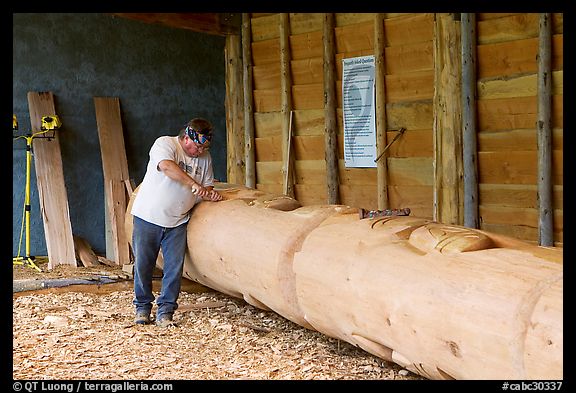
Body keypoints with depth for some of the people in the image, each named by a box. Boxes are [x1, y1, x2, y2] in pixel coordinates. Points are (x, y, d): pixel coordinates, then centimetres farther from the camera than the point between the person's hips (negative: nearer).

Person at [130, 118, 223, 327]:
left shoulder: (205, 157, 8)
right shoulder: (164, 144, -10)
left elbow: (207, 185, 16)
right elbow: (166, 166, -30)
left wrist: (210, 193, -8)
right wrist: (193, 184, -33)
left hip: (177, 222, 4)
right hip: (148, 216, -4)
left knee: (174, 267, -2)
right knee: (143, 265, 4)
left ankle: (165, 312, 7)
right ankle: (142, 307, 21)